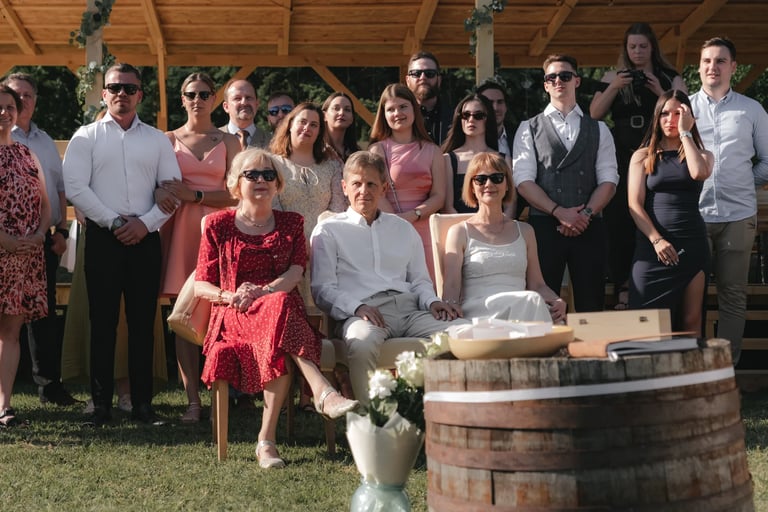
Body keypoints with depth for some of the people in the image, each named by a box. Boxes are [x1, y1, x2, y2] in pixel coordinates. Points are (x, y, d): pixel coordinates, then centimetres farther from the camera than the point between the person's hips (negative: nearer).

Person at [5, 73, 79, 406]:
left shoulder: (46, 142, 16)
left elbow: (60, 188, 19)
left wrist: (62, 230, 10)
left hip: (44, 238, 5)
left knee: (44, 313, 10)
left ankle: (49, 384, 17)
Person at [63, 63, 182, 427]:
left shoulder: (157, 139, 12)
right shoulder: (86, 137, 5)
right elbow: (75, 188, -4)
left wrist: (145, 222, -8)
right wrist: (115, 222, -10)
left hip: (145, 238, 2)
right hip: (103, 239, -1)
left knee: (143, 322, 4)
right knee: (103, 322, 0)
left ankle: (142, 402, 10)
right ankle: (101, 403, 7)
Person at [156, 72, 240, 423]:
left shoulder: (228, 142, 10)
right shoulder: (169, 139, 11)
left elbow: (234, 194, 2)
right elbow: (153, 181, 9)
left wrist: (193, 194, -11)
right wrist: (160, 191, -14)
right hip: (180, 230, 1)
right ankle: (192, 400, -1)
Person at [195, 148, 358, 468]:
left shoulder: (291, 224, 20)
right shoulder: (218, 225, 16)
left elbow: (296, 273, 3)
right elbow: (200, 285, 10)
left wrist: (261, 291, -16)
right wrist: (230, 295, -12)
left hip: (281, 307, 2)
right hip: (234, 317, -1)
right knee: (280, 308, -38)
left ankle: (267, 439, -42)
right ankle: (323, 392, -51)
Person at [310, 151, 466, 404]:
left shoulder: (404, 229, 29)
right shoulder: (328, 230, 16)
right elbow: (322, 288, 6)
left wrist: (432, 301, 3)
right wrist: (357, 307, -13)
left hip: (408, 306, 4)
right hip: (362, 311, -4)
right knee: (362, 342, -42)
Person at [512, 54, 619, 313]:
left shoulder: (598, 129, 15)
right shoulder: (528, 129, 9)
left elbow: (608, 179, 6)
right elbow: (523, 180, -2)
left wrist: (586, 214, -10)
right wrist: (560, 212, -13)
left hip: (589, 228, 2)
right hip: (544, 226, -1)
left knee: (591, 306, 1)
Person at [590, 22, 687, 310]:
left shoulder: (670, 79, 8)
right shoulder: (613, 77, 11)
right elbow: (595, 114, 1)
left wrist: (659, 92, -13)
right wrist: (614, 87, -12)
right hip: (621, 160, 1)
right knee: (619, 224, -3)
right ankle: (622, 290, 2)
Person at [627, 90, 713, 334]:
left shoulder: (701, 154, 12)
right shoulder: (642, 156, 9)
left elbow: (700, 173, -13)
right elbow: (634, 204, 0)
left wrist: (685, 132, -4)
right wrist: (656, 240, -12)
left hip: (692, 243, 1)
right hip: (653, 246, -1)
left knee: (691, 321, 1)